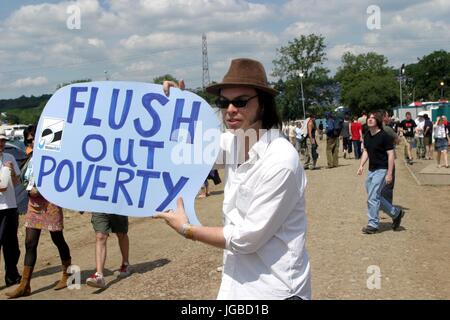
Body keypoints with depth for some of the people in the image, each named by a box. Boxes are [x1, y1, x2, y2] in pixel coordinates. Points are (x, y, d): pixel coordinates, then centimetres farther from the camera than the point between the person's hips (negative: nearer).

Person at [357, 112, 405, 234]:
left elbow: (391, 155, -15)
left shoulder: (384, 136, -16)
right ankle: (396, 213, 30)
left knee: (373, 197, -9)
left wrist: (389, 174, -18)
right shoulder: (367, 136, 6)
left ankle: (373, 224, 3)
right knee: (376, 196, 13)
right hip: (371, 170, 8)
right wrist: (361, 166, 5)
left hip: (381, 170, -8)